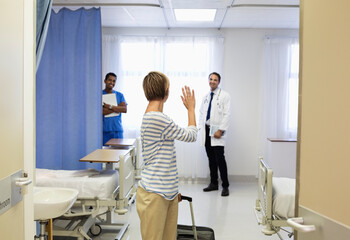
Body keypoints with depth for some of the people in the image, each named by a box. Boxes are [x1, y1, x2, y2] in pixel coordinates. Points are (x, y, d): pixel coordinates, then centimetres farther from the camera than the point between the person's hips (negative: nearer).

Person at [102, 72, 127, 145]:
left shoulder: (119, 95, 13)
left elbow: (125, 109, -2)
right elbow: (101, 111, -11)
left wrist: (110, 106, -11)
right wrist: (117, 108, -7)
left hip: (117, 129, 3)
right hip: (104, 130, -3)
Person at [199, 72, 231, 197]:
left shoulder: (224, 96, -2)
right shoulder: (205, 97, 17)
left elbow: (226, 114, -8)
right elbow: (201, 113, 21)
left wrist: (220, 130, -16)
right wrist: (201, 127, 8)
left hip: (217, 131, -6)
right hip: (206, 130, 6)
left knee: (220, 159, -9)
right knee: (211, 159, 10)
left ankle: (225, 186, -2)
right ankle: (213, 183, 20)